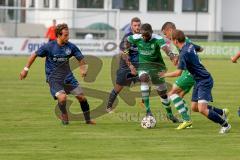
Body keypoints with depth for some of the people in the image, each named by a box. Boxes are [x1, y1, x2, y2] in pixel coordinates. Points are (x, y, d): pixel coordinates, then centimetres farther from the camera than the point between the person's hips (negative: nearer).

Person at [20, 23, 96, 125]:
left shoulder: (71, 47, -5)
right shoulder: (49, 46, -13)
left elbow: (81, 58, 4)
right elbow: (35, 55, -1)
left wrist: (83, 68, -17)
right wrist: (26, 69, 0)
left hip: (67, 77, 4)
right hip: (53, 78, -4)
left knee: (81, 97, -1)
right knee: (62, 97, -26)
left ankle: (88, 119, 21)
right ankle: (64, 114, 6)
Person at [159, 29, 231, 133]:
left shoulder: (184, 53, -22)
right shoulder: (190, 45, 4)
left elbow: (178, 73, -22)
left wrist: (165, 74, -4)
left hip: (204, 81, -10)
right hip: (199, 81, 10)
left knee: (202, 109, -19)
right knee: (194, 107, 13)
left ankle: (225, 125, -6)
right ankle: (221, 112, 25)